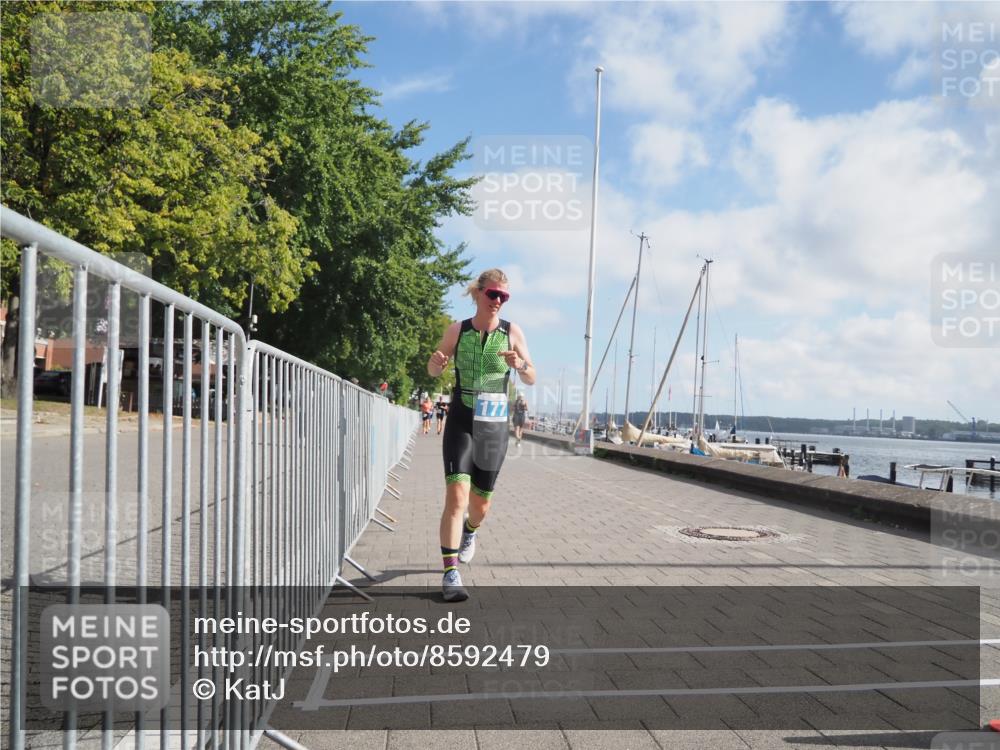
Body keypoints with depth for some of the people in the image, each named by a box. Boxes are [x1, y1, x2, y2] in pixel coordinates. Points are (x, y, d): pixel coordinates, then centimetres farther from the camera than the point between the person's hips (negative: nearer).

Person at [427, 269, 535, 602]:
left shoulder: (512, 332, -2)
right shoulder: (457, 330, -1)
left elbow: (531, 380, 2)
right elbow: (433, 371, 11)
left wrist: (520, 364, -20)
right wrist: (436, 361, -13)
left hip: (494, 427, 1)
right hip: (460, 422, -1)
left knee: (481, 503, 12)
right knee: (457, 494, -18)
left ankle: (469, 532, 49)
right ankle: (451, 574, -12)